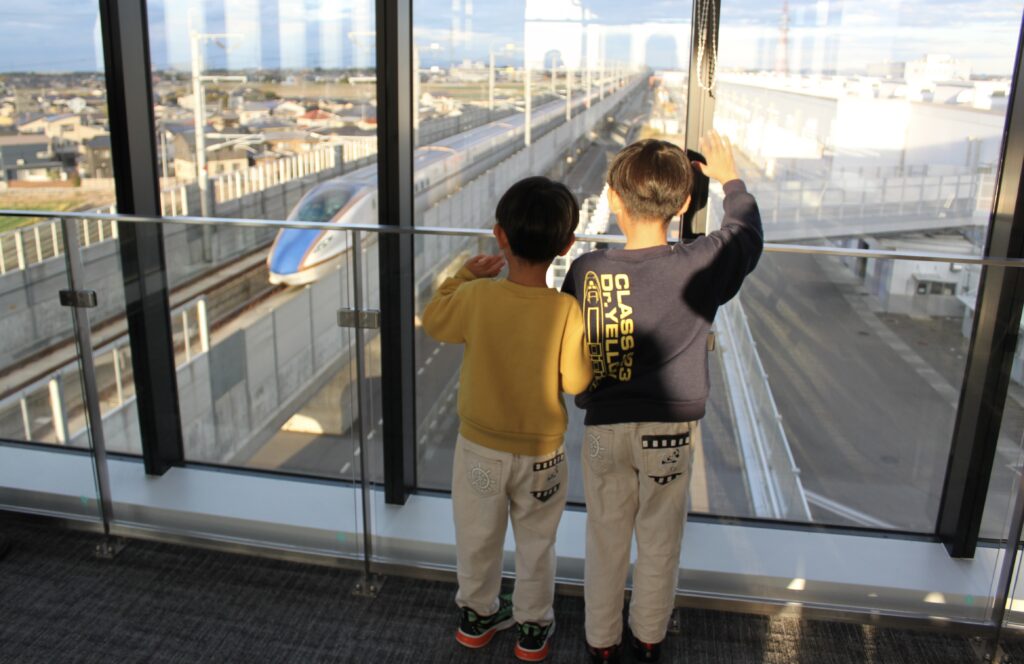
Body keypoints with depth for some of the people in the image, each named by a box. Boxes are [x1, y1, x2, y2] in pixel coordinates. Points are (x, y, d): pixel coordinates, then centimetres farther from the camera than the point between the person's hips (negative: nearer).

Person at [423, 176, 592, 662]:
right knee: (536, 544, 21)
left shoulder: (475, 297, -20)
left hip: (480, 448, 1)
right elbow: (576, 382, -15)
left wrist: (465, 274, 9)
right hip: (541, 454, -1)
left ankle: (477, 615, 44)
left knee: (478, 538, 23)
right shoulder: (566, 311, -24)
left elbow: (433, 322, -1)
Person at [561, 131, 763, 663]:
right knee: (659, 541, 20)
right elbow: (747, 234, 5)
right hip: (671, 429, 0)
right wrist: (731, 182, 20)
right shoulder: (701, 266, -16)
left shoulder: (585, 270, -14)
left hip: (604, 427, 1)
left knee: (605, 540, 19)